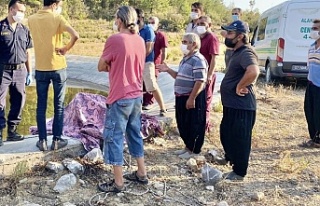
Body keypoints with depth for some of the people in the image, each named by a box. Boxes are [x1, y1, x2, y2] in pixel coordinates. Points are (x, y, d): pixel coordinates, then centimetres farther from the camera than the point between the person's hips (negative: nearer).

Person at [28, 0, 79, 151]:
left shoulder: (31, 19, 4)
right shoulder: (57, 18, -9)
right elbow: (75, 35, -23)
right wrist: (66, 48, -8)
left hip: (40, 68, 3)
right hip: (58, 68, -3)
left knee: (41, 106, 10)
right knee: (58, 106, 7)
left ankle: (42, 141, 13)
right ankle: (56, 140, 12)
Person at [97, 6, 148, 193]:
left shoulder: (114, 40, -15)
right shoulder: (140, 41, 6)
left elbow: (101, 67, -6)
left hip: (120, 98, -7)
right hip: (137, 96, 7)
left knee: (114, 137, 3)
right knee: (135, 134, 19)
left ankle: (118, 183, 9)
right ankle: (141, 173, 29)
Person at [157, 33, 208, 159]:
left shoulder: (198, 60, -18)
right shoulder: (185, 59, 14)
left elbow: (200, 81, -24)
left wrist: (191, 98, -25)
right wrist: (168, 70, 9)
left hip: (192, 98, -10)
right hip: (182, 97, 10)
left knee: (194, 124, 2)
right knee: (183, 123, 18)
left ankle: (194, 151, 14)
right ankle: (188, 146, 33)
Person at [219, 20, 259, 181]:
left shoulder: (246, 53, -20)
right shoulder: (237, 52, 13)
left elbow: (253, 72, -40)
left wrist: (240, 87, -26)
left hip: (241, 106, -11)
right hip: (231, 104, 11)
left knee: (239, 138, 2)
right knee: (225, 133, 25)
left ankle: (239, 173, 15)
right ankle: (230, 158, 47)